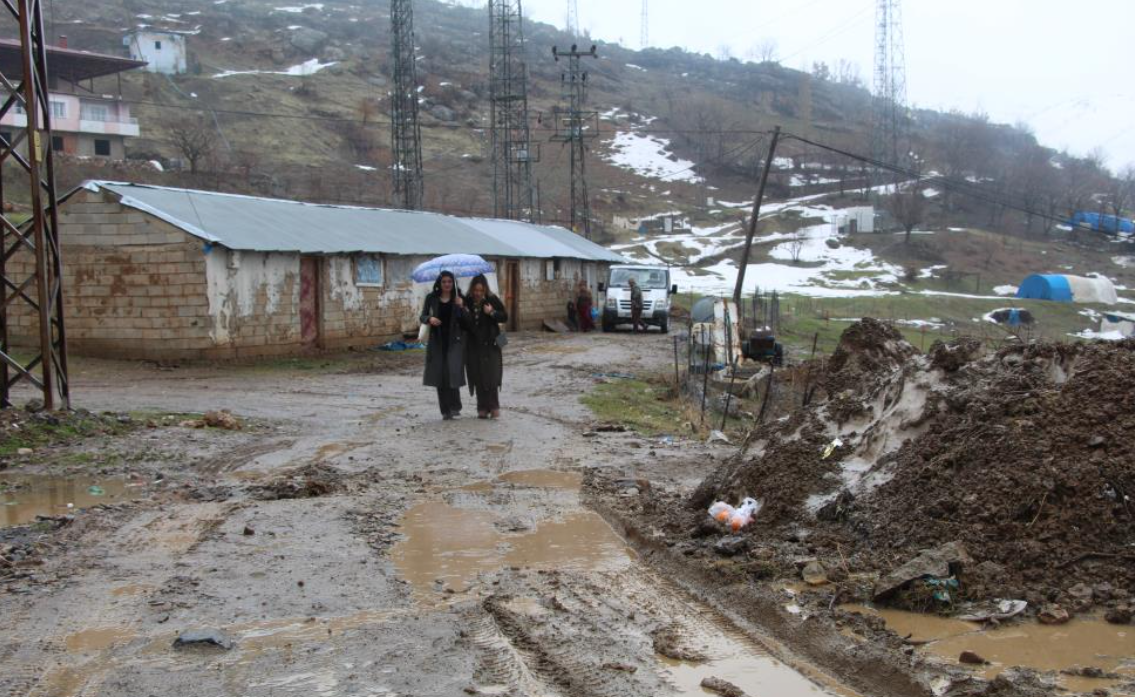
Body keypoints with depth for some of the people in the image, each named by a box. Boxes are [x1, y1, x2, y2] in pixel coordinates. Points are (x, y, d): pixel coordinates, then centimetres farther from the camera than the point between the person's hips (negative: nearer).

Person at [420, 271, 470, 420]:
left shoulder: (458, 298, 1)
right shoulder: (431, 298, 3)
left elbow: (467, 321, -4)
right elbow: (422, 316, 9)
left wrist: (461, 307, -20)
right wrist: (429, 319, -13)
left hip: (455, 340, -2)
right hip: (437, 341, 2)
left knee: (453, 372, -16)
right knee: (439, 375, 3)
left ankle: (455, 407, -2)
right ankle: (445, 410, 13)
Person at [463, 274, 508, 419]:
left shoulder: (492, 300, -5)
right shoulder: (467, 301, -1)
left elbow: (505, 317, 0)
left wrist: (492, 313, -17)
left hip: (490, 344, -2)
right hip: (473, 345, 2)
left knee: (491, 376, -8)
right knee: (478, 377, 3)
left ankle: (494, 407, 0)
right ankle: (482, 408, 9)